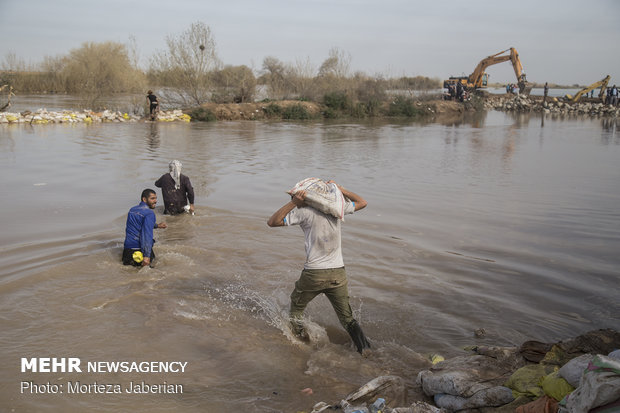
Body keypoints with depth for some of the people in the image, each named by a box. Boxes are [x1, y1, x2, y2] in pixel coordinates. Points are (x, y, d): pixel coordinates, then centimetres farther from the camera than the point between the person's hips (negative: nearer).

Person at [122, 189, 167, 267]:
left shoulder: (132, 210, 13)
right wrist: (146, 256, -26)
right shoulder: (149, 213, -13)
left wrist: (157, 225, 28)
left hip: (127, 248, 7)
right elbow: (147, 235, -22)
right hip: (140, 250, -7)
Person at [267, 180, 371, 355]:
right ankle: (365, 348, 1)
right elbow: (362, 202, 22)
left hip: (314, 274, -4)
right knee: (347, 318, 13)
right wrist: (340, 190, 14)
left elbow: (272, 222, -8)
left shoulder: (305, 212, -8)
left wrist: (293, 203, -12)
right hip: (338, 273, 4)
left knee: (295, 309, 22)